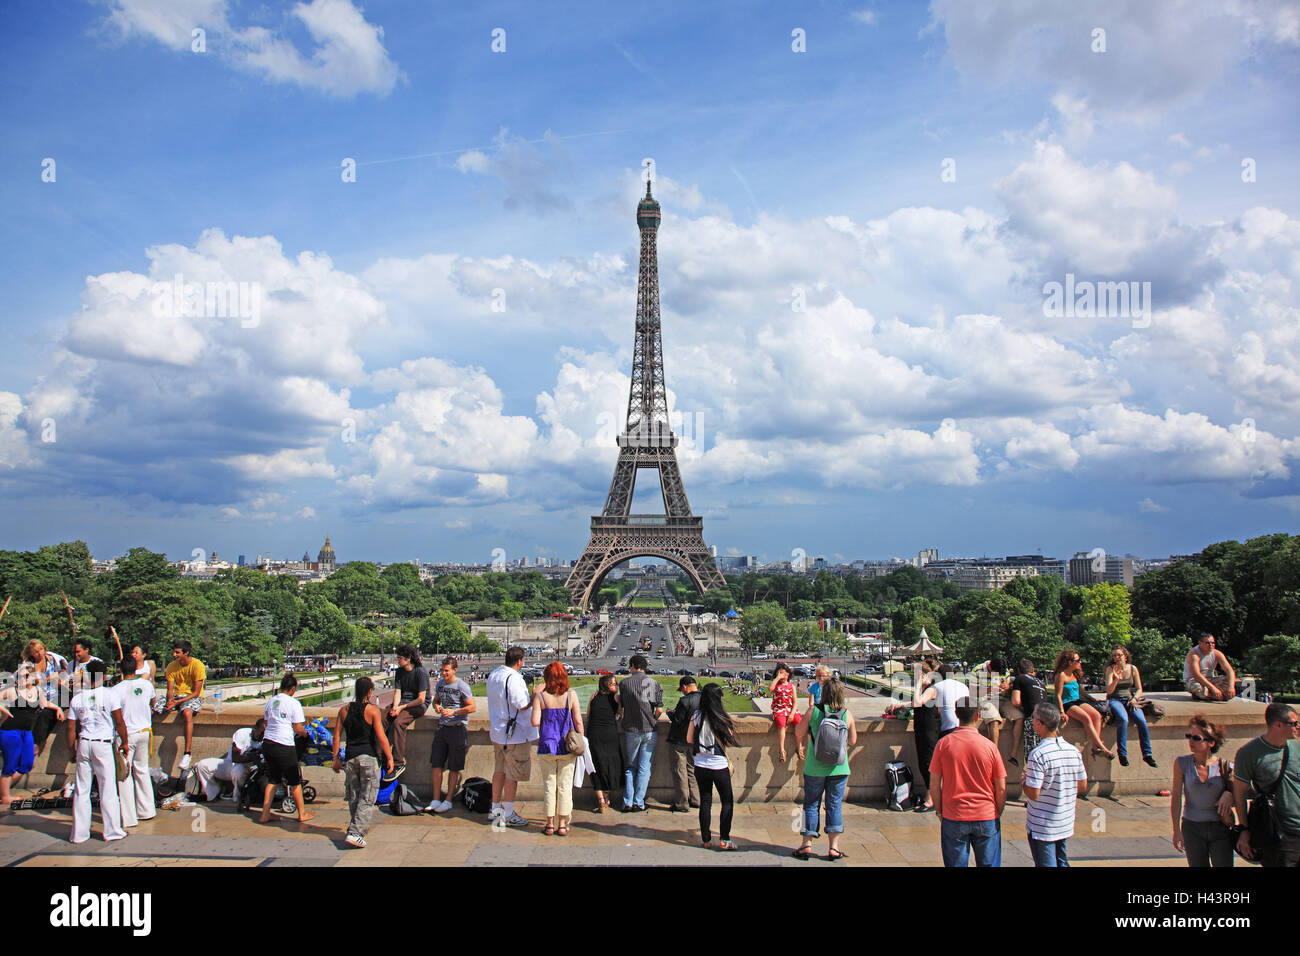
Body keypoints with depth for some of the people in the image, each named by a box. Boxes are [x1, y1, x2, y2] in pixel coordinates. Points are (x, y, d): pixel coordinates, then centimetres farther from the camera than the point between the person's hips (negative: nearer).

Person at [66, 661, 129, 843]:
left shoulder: (77, 699, 5)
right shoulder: (109, 694, -5)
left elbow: (71, 727, 6)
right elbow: (119, 722, -6)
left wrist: (72, 749, 17)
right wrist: (124, 742, 6)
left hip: (83, 744, 3)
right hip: (103, 744, -3)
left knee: (81, 790, 9)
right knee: (108, 789, 3)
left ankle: (79, 833, 13)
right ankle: (112, 830, 7)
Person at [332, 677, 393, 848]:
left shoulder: (344, 710, 5)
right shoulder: (373, 710, -8)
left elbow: (337, 735, 6)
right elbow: (381, 737, -11)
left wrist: (336, 758, 13)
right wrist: (389, 757, -4)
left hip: (350, 757, 4)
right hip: (368, 757, -4)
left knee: (353, 797, 16)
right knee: (367, 798, -1)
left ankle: (355, 829, 24)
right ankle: (355, 833, -11)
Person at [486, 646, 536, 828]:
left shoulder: (493, 675, 9)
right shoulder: (513, 678, -20)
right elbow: (523, 705, -23)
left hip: (497, 731, 9)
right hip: (514, 733, -9)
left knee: (500, 770, 18)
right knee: (513, 774, -1)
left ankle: (495, 809, 26)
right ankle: (508, 815, 4)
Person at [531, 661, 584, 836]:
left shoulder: (540, 696, -6)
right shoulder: (571, 695, -5)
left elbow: (535, 722, -10)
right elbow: (578, 721, -5)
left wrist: (534, 703, 6)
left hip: (547, 746, 0)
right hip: (567, 747, 0)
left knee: (549, 785, 8)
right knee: (565, 786, 7)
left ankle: (550, 824, 11)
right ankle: (562, 825, 8)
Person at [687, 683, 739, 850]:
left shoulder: (696, 716, -5)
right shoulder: (721, 718, -15)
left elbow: (689, 739, 2)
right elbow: (730, 742, -9)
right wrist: (729, 724, 4)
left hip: (700, 766, 3)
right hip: (719, 766, -3)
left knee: (705, 802, 13)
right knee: (727, 802, 11)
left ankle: (706, 839, 17)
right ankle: (724, 839, 8)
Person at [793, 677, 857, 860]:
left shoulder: (814, 711, -8)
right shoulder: (847, 713, -5)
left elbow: (799, 733, 2)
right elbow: (853, 740, 6)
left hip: (815, 767, -1)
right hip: (839, 767, 1)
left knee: (811, 804, 10)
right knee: (835, 805, 9)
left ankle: (807, 844, 11)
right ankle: (834, 847, 7)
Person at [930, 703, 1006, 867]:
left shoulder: (943, 744, -8)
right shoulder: (989, 746, -8)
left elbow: (935, 784, -4)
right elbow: (1001, 789, -3)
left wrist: (939, 811, 8)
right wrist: (998, 814, 12)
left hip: (953, 818, 0)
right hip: (987, 817, 0)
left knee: (956, 863, 10)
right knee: (988, 863, 12)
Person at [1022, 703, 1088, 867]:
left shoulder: (1038, 755, -22)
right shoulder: (1073, 751, -1)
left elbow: (1033, 794, -23)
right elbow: (1083, 786, 8)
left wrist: (1023, 783, -3)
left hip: (1042, 827, -6)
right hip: (1066, 823, 6)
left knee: (1046, 864, 3)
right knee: (1062, 862, 20)